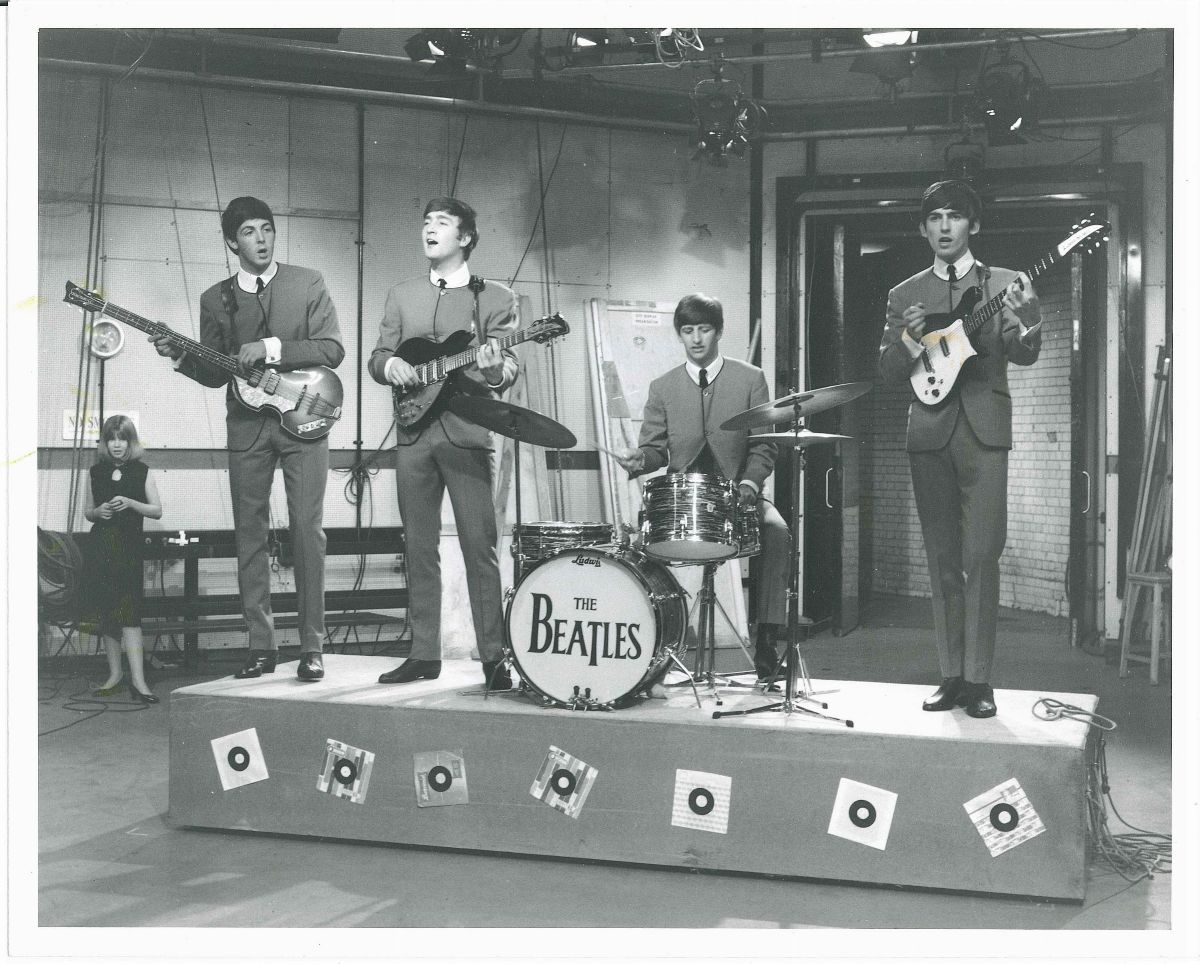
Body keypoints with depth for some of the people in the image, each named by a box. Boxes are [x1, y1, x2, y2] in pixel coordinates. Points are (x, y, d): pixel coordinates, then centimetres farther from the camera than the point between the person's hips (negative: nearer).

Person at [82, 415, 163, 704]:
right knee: (105, 614, 7)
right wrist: (98, 511, -5)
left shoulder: (141, 472, 2)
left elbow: (157, 511, 1)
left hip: (129, 549, -3)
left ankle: (137, 679, -14)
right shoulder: (96, 472, 10)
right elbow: (87, 512, 17)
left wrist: (130, 503, -14)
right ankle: (114, 673, 17)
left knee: (129, 613, -11)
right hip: (100, 547, 3)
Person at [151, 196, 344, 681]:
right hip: (246, 425, 3)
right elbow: (215, 374, 12)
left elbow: (332, 349, -6)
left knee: (307, 530, -6)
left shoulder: (308, 282, 3)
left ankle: (312, 648, 0)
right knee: (249, 535, 3)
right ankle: (261, 646, 10)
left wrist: (272, 348, -16)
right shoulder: (215, 299, 11)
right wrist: (179, 357, -6)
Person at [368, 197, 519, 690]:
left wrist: (494, 371, -25)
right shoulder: (401, 295, 17)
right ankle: (424, 653, 15)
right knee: (419, 547, 7)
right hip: (413, 432, 4)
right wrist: (390, 365, -7)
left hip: (467, 432, -4)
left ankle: (494, 657, 0)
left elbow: (508, 367, -1)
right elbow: (376, 357, 16)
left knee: (480, 546, -6)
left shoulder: (495, 298, 5)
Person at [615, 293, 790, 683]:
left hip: (737, 491, -1)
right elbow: (655, 446, 9)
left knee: (776, 532, -30)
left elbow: (763, 446, 2)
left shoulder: (750, 379, 5)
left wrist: (749, 482, -17)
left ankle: (766, 641, -23)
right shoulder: (662, 387, 9)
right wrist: (640, 459, -15)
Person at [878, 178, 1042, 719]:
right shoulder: (904, 295, 13)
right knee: (943, 564, 6)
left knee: (981, 559, -9)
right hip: (929, 435, 3)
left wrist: (1024, 318, -28)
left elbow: (1024, 356, -7)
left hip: (983, 432, -2)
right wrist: (908, 340, -13)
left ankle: (978, 680, -4)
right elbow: (887, 372, 7)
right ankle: (952, 676, 12)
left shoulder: (1004, 285, 7)